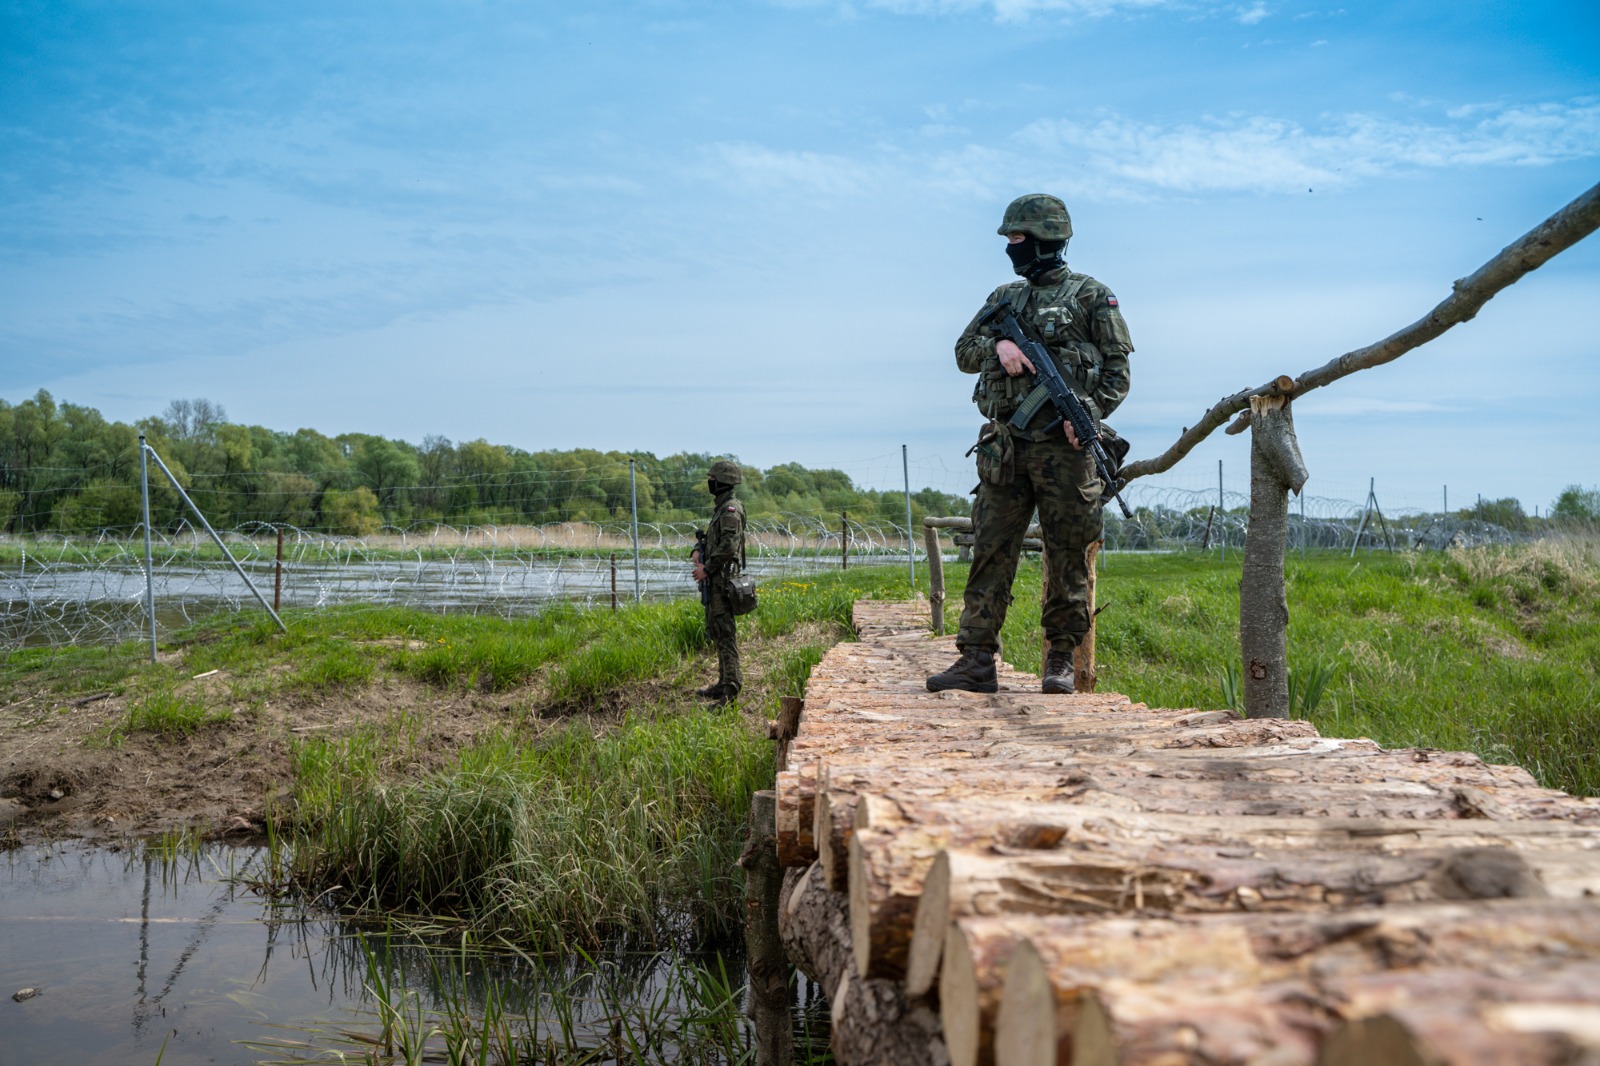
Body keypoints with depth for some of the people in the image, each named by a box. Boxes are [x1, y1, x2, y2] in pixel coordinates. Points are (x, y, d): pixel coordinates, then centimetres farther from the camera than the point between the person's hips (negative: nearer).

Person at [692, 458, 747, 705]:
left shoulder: (731, 509, -15)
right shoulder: (720, 507, 17)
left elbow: (729, 546, -23)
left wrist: (707, 568, -17)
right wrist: (698, 551, 8)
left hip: (722, 579, -11)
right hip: (714, 580, 11)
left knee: (724, 631, -10)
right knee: (715, 629, 15)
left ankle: (731, 688, -10)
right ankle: (723, 683, 23)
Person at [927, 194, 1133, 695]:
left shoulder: (1089, 296, 3)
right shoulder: (1004, 297, 18)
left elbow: (1117, 370, 0)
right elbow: (964, 352, 15)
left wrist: (1087, 412, -15)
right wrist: (997, 344, -5)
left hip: (1063, 445, -4)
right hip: (1005, 444, 4)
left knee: (1067, 556, 1)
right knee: (990, 550, 0)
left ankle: (1061, 661, 11)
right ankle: (976, 659, 2)